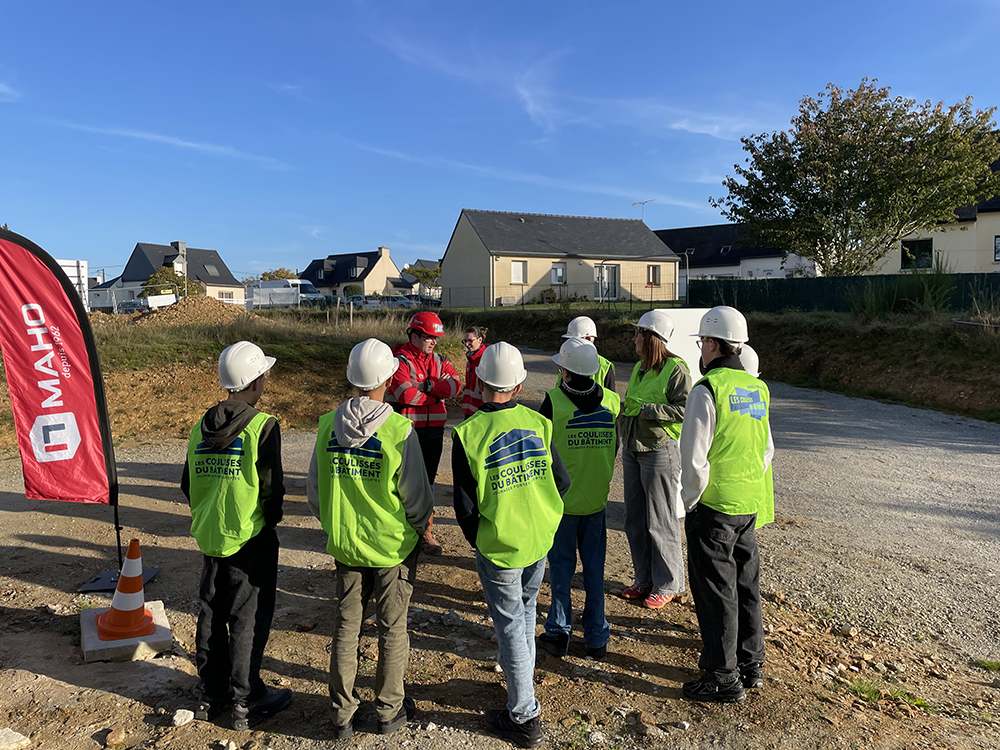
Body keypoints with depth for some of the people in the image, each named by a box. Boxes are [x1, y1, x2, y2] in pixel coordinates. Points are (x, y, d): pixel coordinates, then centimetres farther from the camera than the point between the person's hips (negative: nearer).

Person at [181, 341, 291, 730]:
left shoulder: (201, 426, 2)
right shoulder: (262, 425, -17)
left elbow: (188, 484, 8)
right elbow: (273, 486, -18)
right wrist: (271, 519, 0)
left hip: (209, 536, 7)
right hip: (251, 538, -6)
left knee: (211, 615, 17)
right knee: (248, 620, 5)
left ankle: (210, 695, 31)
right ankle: (246, 702, 17)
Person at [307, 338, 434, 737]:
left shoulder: (328, 424, -8)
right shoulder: (399, 429, -21)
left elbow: (314, 487, 3)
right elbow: (416, 493, -14)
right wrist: (420, 526, 5)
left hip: (345, 543, 4)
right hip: (394, 545, -3)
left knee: (346, 626, 18)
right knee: (392, 629, 14)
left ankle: (342, 714, 30)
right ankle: (390, 710, 30)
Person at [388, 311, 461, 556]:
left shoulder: (439, 361, 10)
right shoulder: (399, 361, -8)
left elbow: (455, 385, -8)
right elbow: (406, 395, -23)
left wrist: (425, 386, -18)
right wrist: (437, 392, -10)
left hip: (434, 431, 5)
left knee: (426, 481, 13)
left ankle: (425, 533, 24)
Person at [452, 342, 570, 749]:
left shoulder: (468, 434, -19)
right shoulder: (538, 423, -8)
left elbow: (465, 506, -15)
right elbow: (562, 482, -2)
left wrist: (476, 540, 4)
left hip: (498, 546, -4)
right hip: (540, 540, 4)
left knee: (510, 623, 10)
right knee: (525, 609, 26)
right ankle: (519, 674, 47)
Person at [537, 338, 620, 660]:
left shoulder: (553, 401, -15)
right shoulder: (612, 401, -4)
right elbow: (614, 448, 7)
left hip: (561, 497, -3)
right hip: (597, 498, 3)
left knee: (561, 566, 11)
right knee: (594, 567, 12)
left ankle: (559, 633, 18)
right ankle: (597, 638, 20)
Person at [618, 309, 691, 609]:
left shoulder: (675, 369, -12)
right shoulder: (639, 368, 14)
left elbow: (684, 410, -21)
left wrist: (644, 409, -20)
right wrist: (627, 406, 5)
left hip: (660, 451, -9)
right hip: (632, 450, 9)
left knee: (661, 523, 0)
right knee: (635, 520, 14)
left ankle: (667, 584, 15)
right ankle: (645, 579, 27)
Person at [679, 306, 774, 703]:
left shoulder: (707, 388, -17)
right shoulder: (757, 388, 7)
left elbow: (694, 456, -20)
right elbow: (766, 450, 15)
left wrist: (690, 501, -7)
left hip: (713, 506, -7)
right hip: (749, 506, 8)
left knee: (715, 591, 4)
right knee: (746, 584, 18)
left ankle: (723, 678, 14)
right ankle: (751, 664, 32)